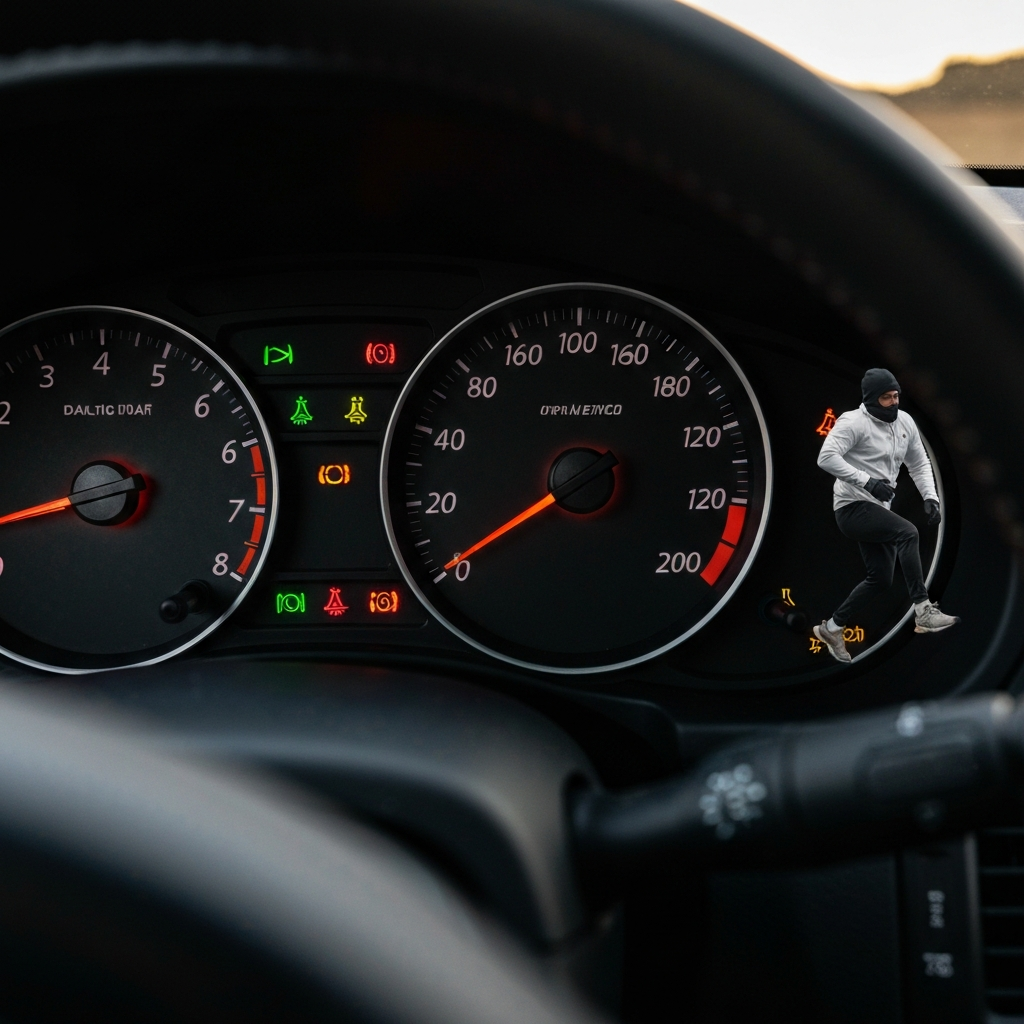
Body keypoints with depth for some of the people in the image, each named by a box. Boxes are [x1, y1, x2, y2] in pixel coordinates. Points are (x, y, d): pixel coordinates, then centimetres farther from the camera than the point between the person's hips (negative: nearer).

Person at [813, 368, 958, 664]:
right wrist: (868, 482, -32)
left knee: (881, 579, 11)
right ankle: (923, 612, -27)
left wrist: (930, 497, 1)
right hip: (853, 507, -9)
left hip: (878, 509, 9)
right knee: (907, 533, -29)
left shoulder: (905, 422, 7)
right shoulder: (854, 423, -15)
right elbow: (826, 457, -27)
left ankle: (832, 628, 25)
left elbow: (919, 464, 16)